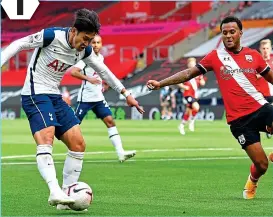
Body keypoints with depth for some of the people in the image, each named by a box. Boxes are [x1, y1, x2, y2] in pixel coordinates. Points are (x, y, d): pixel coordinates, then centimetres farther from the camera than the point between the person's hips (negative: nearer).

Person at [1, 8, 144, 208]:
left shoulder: (84, 50, 3)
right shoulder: (52, 36, -17)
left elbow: (103, 70, 17)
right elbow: (19, 44, -11)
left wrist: (126, 93, 18)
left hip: (55, 97, 8)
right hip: (35, 95, -8)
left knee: (78, 145, 1)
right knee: (46, 140, -29)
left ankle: (67, 196, 6)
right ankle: (55, 192, -40)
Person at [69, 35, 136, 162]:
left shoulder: (101, 58, 11)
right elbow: (73, 71, -25)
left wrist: (101, 85, 14)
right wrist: (88, 79, -32)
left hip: (98, 97, 7)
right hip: (85, 98, -7)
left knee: (110, 121, -3)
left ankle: (120, 152, -9)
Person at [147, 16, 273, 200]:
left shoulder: (253, 55, 8)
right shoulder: (216, 57, 5)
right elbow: (189, 73, 8)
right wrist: (161, 83, 3)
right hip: (239, 120, -1)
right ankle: (252, 182, 30)